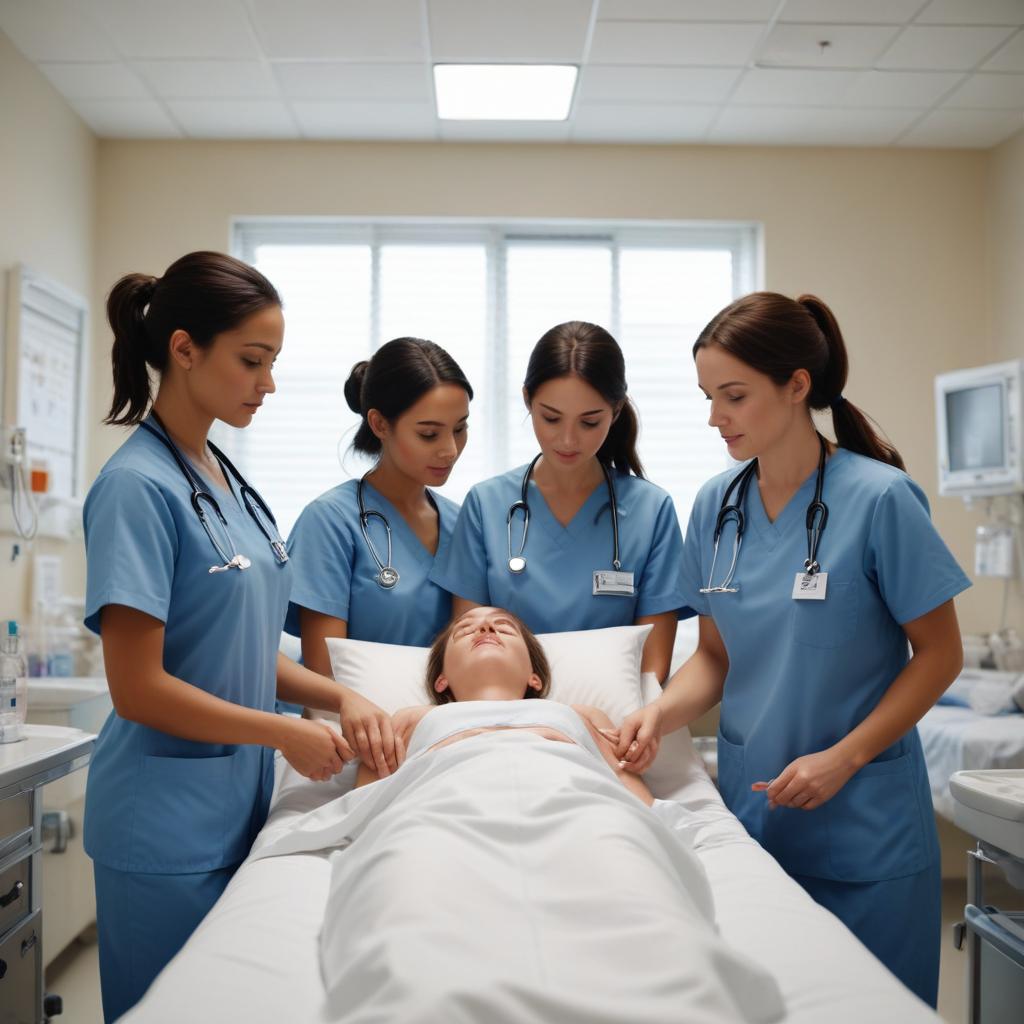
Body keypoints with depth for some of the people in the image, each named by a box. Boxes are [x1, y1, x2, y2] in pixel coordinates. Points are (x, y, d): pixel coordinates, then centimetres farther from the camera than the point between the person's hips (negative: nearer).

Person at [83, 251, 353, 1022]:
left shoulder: (227, 479, 7)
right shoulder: (138, 486, -16)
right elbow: (138, 688, -19)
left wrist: (348, 700, 0)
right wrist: (287, 734, -12)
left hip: (238, 809, 7)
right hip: (168, 827, -7)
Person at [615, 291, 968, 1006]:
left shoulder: (880, 498, -14)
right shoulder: (715, 505, 1)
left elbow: (940, 654, -8)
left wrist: (843, 758, -16)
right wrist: (663, 713, -10)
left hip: (862, 832, -4)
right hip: (748, 809, 4)